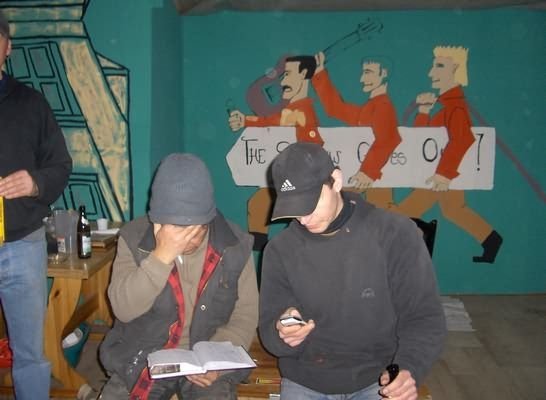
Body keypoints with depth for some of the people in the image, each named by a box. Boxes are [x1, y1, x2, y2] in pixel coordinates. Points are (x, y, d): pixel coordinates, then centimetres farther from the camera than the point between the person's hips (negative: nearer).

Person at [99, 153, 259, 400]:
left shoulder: (235, 246, -8)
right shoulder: (134, 237, -7)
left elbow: (244, 317, -2)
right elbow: (123, 309, -16)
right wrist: (161, 256, -27)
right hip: (142, 358, 1)